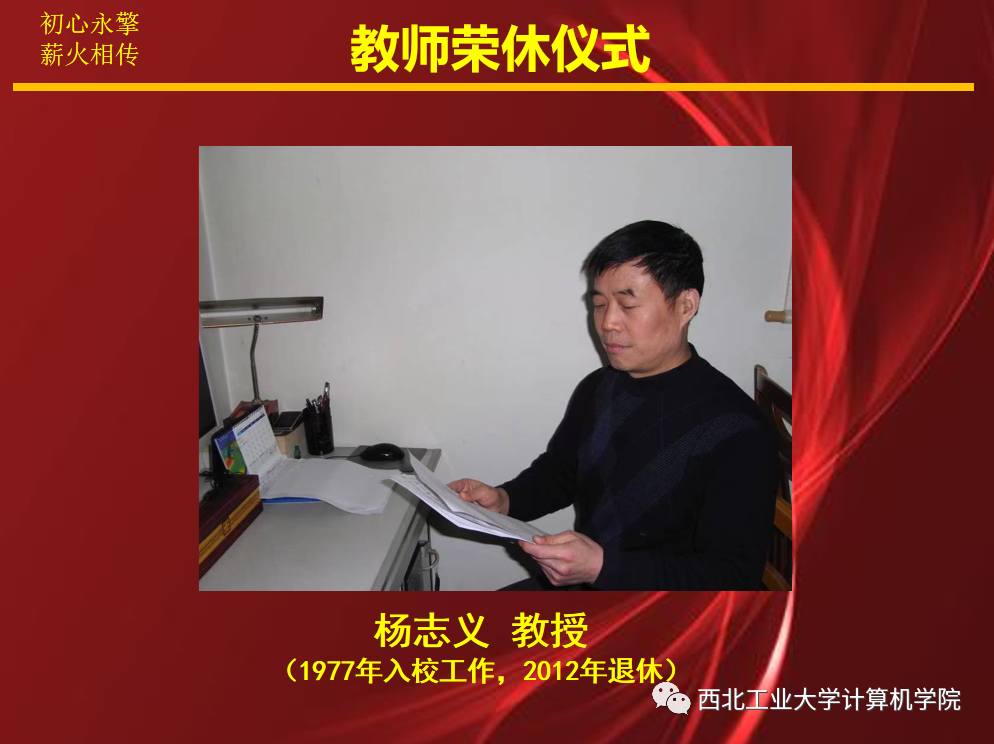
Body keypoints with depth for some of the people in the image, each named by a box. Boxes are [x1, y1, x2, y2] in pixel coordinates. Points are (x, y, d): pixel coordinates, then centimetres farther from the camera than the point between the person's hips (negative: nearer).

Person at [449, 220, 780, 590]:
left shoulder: (737, 432, -20)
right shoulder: (596, 390, 1)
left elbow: (732, 579, -21)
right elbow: (557, 472, 16)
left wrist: (602, 567, -31)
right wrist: (504, 499, -5)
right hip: (572, 586, 6)